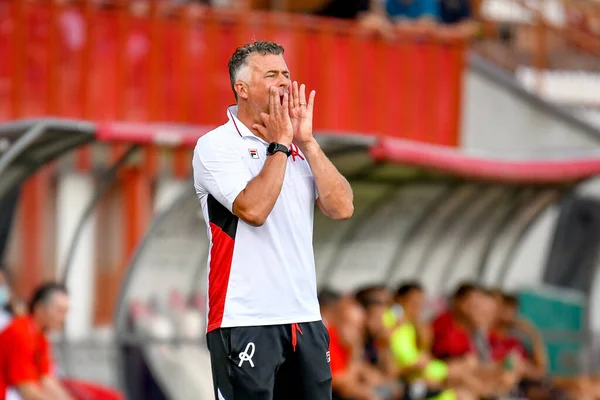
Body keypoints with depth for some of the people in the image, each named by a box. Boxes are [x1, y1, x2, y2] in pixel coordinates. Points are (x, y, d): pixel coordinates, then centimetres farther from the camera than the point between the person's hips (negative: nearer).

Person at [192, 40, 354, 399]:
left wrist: (306, 141, -1)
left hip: (304, 317, 6)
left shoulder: (299, 148, 14)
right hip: (244, 322, -6)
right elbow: (253, 209, -19)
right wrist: (279, 145, -9)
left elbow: (342, 208, 2)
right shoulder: (216, 146, -4)